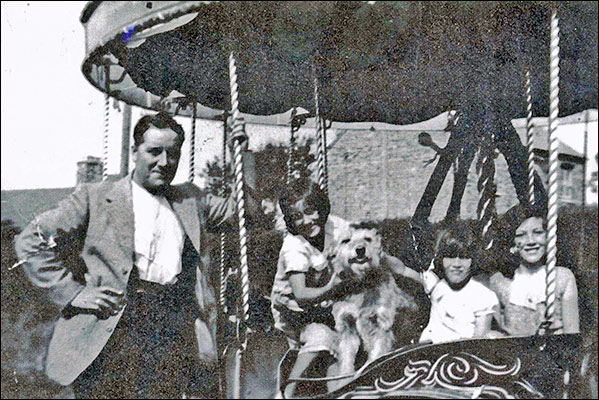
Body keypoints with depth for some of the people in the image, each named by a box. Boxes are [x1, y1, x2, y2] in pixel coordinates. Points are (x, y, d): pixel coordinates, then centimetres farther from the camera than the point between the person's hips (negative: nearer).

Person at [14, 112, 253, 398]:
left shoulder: (189, 200, 19)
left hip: (174, 333, 3)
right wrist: (71, 293, -2)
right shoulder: (95, 197, 8)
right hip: (113, 331, -2)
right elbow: (31, 241, 6)